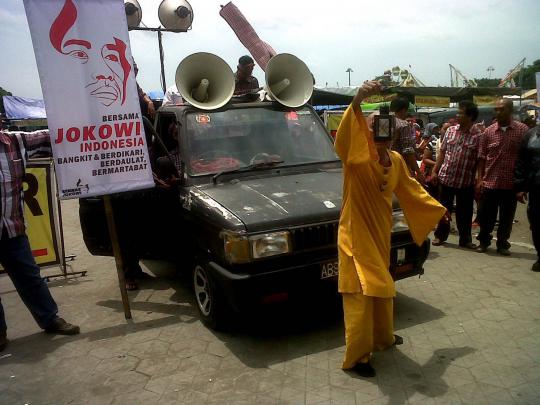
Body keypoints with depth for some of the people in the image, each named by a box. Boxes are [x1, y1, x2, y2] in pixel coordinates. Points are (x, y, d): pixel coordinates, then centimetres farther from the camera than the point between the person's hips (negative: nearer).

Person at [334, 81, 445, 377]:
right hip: (357, 235, -7)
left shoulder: (396, 160, 3)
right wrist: (357, 101, -54)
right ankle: (356, 357, 9)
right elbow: (343, 140, -41)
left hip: (381, 233, 7)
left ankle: (383, 336, 43)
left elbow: (410, 189, 18)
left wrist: (437, 209, 25)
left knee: (381, 288, 22)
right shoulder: (356, 159, -18)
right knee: (361, 294, -4)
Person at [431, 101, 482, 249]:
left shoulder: (478, 135, -9)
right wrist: (435, 171, 5)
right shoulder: (451, 130, 3)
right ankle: (440, 235, 28)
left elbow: (479, 160, -9)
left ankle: (465, 239, 24)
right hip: (446, 177, 3)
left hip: (466, 180, -3)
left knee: (464, 212, 9)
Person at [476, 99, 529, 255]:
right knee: (486, 215, 9)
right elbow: (482, 157, 5)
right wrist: (480, 179, 0)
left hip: (511, 183, -1)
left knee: (507, 217, 10)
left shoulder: (523, 130, -2)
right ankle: (484, 241, 27)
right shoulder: (488, 131, 2)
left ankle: (502, 244, 25)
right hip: (489, 182, 1)